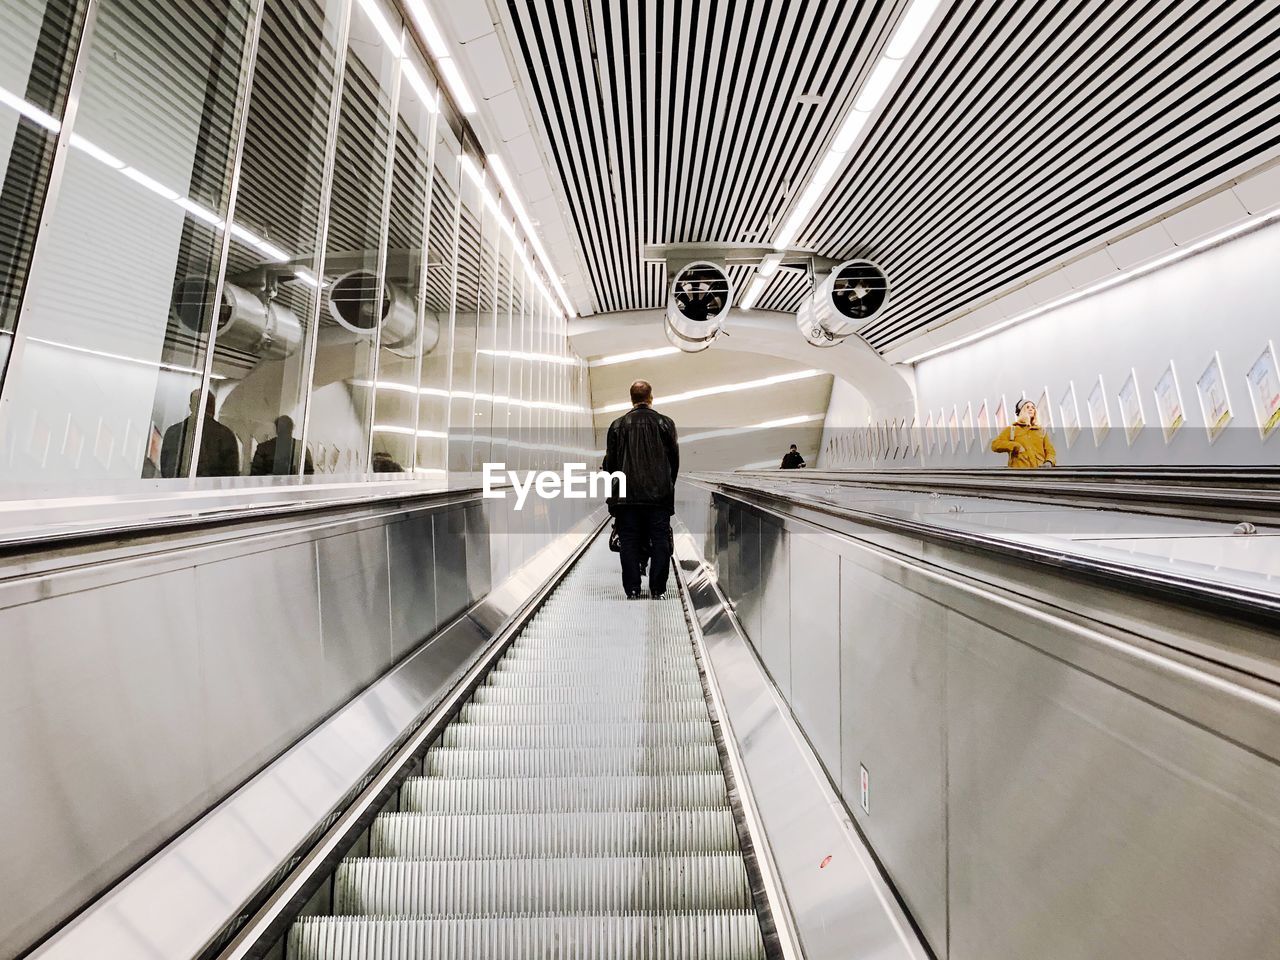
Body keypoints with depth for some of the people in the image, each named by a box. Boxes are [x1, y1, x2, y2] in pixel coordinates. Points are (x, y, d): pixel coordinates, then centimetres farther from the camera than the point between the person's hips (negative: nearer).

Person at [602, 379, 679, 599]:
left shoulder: (618, 425, 3)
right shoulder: (665, 423, 3)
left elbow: (609, 461, 5)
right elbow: (675, 459, 6)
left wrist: (614, 489, 18)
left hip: (626, 495, 1)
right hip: (659, 494, 0)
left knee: (629, 541, 7)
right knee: (660, 540, 6)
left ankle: (632, 590, 10)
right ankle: (658, 590, 9)